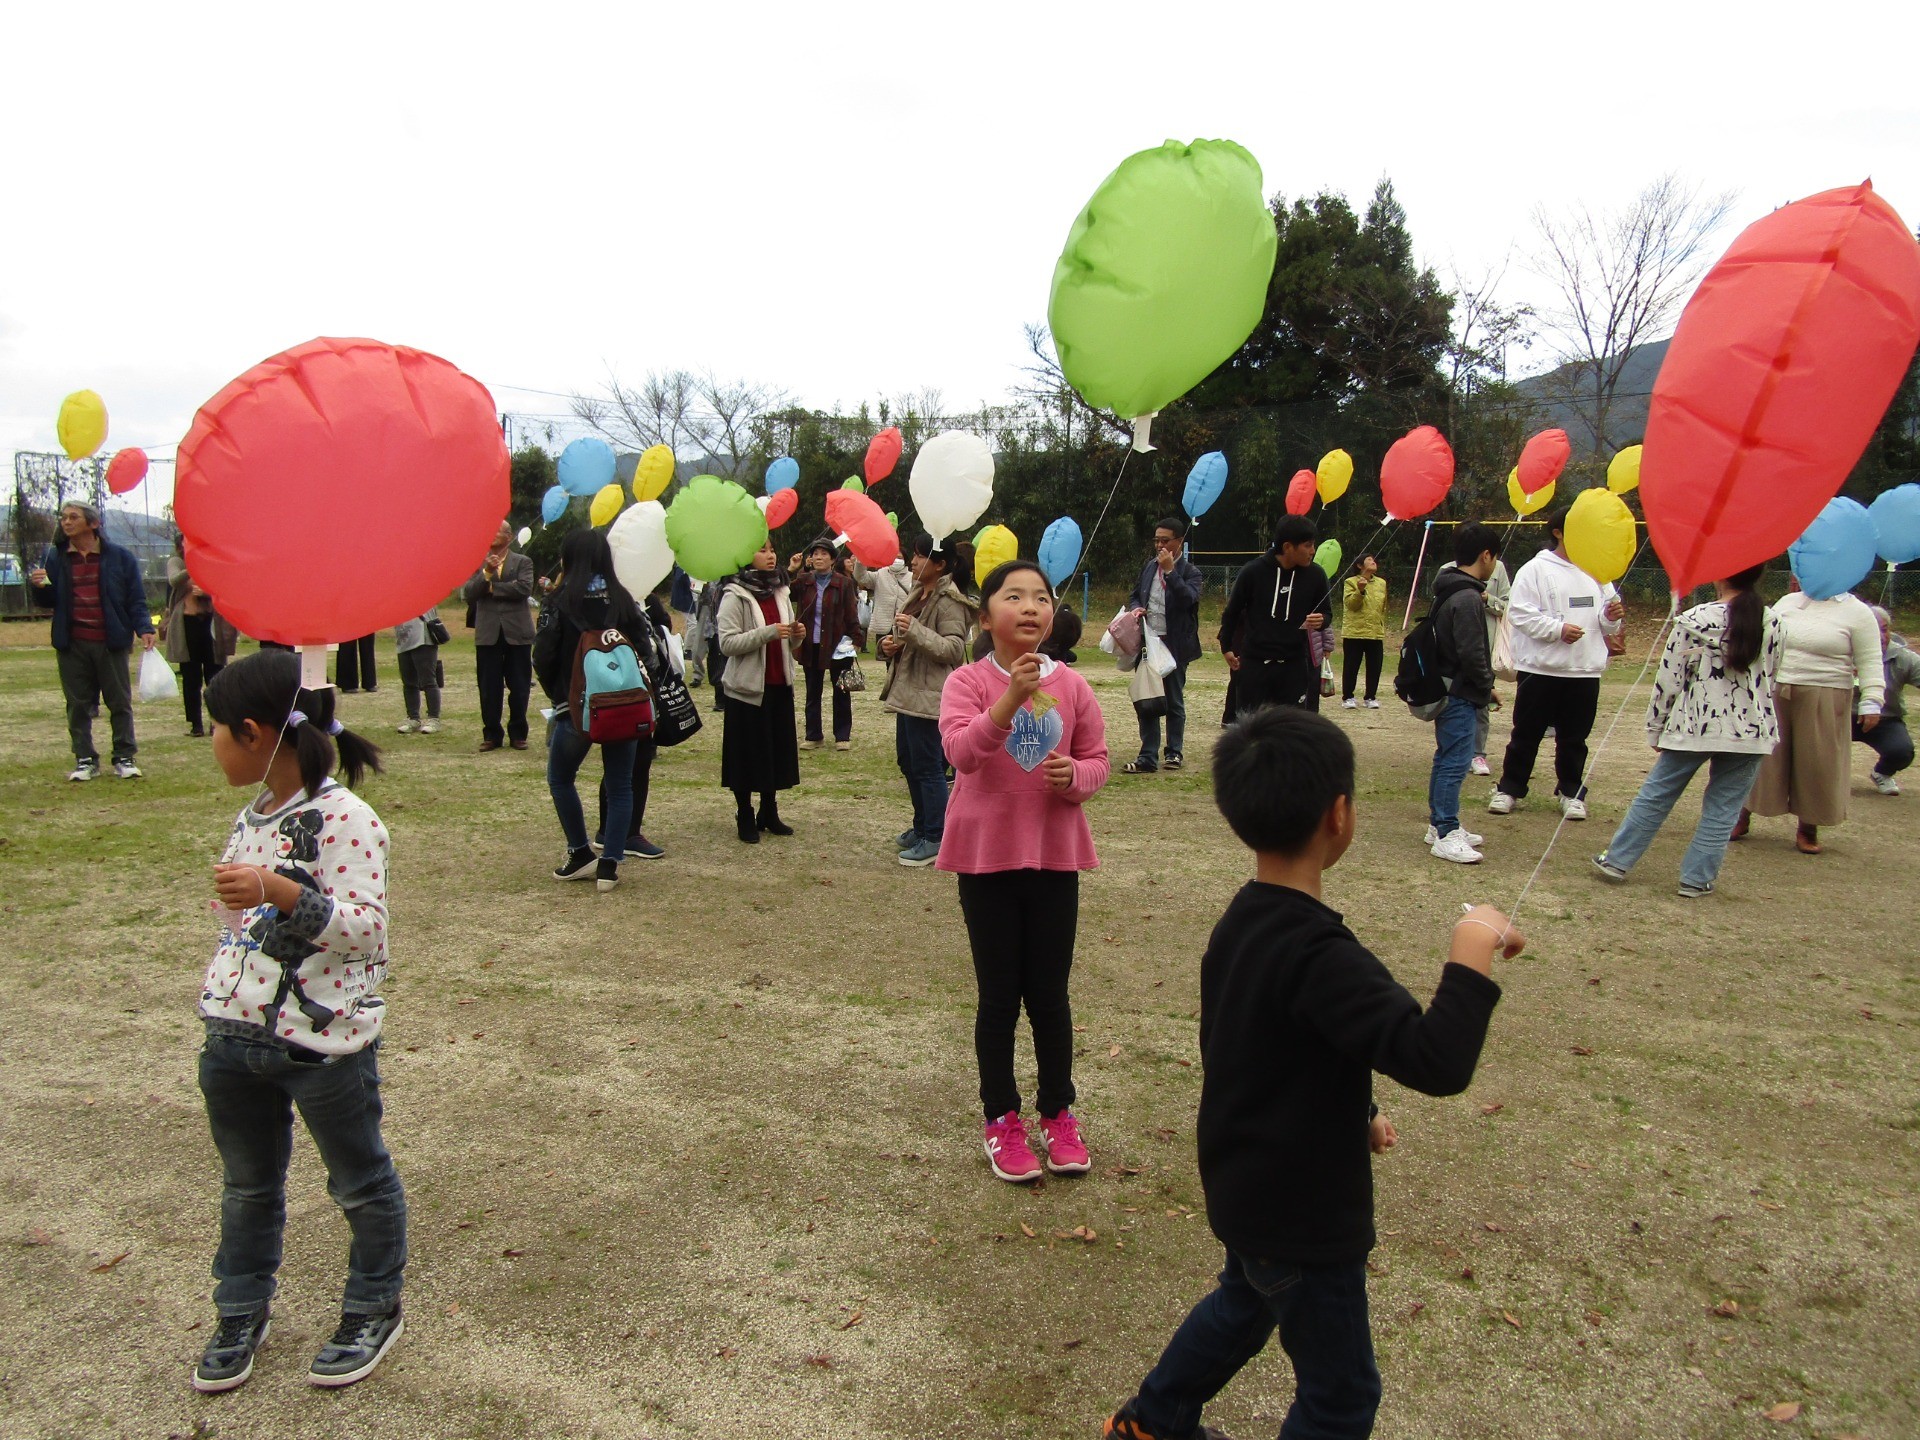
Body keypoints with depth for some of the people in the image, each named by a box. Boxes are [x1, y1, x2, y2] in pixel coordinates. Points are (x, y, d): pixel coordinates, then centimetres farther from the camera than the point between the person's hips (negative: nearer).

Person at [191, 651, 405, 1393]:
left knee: (360, 1184, 12)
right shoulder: (252, 815, 6)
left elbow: (366, 926, -25)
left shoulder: (343, 818, -19)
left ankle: (373, 1312, 31)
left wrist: (280, 891, -35)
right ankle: (241, 1314, 41)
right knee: (246, 1185, 22)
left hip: (324, 1042, -8)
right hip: (236, 1036, 8)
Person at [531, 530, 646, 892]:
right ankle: (609, 865, 8)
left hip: (576, 708, -2)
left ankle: (581, 855, 19)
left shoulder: (560, 602, -8)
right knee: (620, 787, 10)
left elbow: (542, 659, -8)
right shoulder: (623, 600, -1)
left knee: (560, 779, 20)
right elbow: (642, 651, -1)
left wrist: (558, 696, 8)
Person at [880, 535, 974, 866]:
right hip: (908, 690, 10)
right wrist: (890, 644, 6)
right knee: (908, 761, 17)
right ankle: (922, 826, 31)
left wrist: (915, 631, -29)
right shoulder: (919, 594, 14)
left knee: (928, 766, -5)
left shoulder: (949, 601, -15)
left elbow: (953, 648, -21)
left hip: (930, 696, -10)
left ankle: (936, 839, 4)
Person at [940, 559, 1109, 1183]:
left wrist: (1076, 776, -15)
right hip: (986, 855, -2)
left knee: (1050, 993, 11)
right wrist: (1009, 699, -37)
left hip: (1055, 854, 2)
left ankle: (1058, 1114, 28)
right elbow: (959, 751, -25)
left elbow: (1096, 759, 7)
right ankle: (1002, 1119, 25)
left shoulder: (1071, 685, 0)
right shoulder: (968, 682, -9)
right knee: (999, 994, 8)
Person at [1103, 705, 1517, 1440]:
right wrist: (1472, 952, -29)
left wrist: (1350, 1115, 13)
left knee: (1244, 1303, 34)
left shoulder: (1241, 922, -3)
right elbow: (1438, 1062, -38)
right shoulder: (1320, 954, -32)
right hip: (1301, 1215, -9)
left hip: (1244, 1183, 9)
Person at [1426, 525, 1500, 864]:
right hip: (1462, 694, -10)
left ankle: (1439, 824, 24)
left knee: (1446, 759, 16)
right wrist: (1487, 686, -8)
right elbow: (1472, 653, -20)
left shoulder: (1448, 591, 12)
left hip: (1446, 690, 10)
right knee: (1455, 762, -7)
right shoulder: (1467, 599, -19)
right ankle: (1446, 835, -5)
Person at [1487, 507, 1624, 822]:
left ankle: (1571, 793, 23)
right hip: (1541, 667, -4)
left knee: (1574, 737, 12)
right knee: (1526, 734, 5)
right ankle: (1509, 789, 15)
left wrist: (1611, 617, -6)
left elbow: (1606, 624, 17)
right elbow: (1520, 613, -13)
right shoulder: (1535, 569, -5)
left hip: (1586, 670, 4)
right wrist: (1558, 629, -20)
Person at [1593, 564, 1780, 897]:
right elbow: (1770, 677, 9)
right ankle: (1697, 879, 12)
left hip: (1693, 727, -2)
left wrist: (1655, 728, 3)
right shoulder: (1771, 623, -1)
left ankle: (1617, 860, 17)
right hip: (1751, 731, 2)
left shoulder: (1693, 621, -9)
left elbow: (1669, 680, -6)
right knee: (1723, 808, 10)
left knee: (1655, 795, 10)